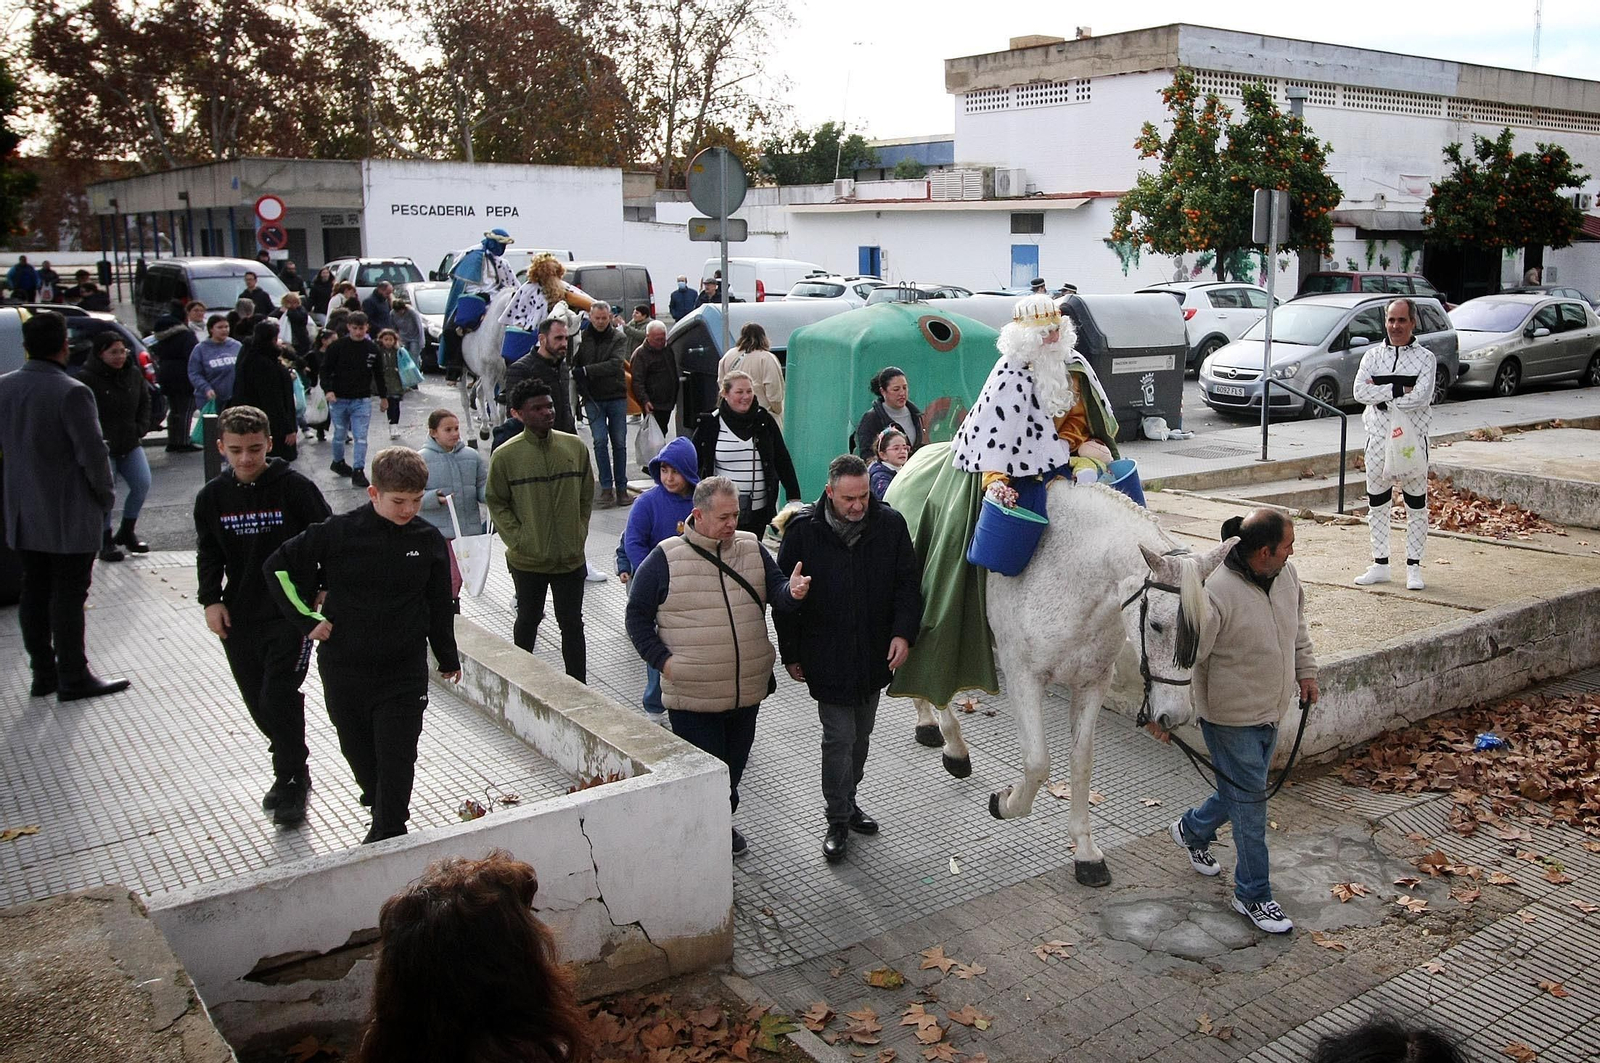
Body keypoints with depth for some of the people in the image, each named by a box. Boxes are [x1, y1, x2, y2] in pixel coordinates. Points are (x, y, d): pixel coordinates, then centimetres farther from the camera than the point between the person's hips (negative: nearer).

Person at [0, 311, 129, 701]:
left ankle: (43, 673, 23)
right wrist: (104, 497, -4)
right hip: (70, 517, -7)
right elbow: (93, 454, -19)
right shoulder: (71, 392, -20)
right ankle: (73, 679, 8)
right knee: (68, 596, 0)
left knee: (34, 592, 14)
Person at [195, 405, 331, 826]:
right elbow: (208, 554, 15)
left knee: (279, 695, -13)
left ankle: (291, 782, 3)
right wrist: (211, 599, 3)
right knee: (257, 701, 10)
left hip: (291, 613, -5)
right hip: (238, 617, 5)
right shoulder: (213, 496, 3)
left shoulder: (295, 488, -10)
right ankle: (291, 771, 30)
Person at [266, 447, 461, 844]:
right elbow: (278, 566, 0)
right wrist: (306, 618, -3)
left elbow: (440, 605, 8)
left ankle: (388, 835, 10)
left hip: (404, 672, -1)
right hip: (343, 670, 1)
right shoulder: (337, 533, -10)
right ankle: (384, 818, 39)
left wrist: (448, 658, 16)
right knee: (358, 751, 16)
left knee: (397, 760, -3)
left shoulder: (428, 540, -4)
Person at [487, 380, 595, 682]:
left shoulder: (575, 447, -1)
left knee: (572, 623, 9)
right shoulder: (505, 456, -9)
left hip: (571, 557, 1)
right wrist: (518, 540, -10)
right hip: (528, 560, -1)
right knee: (528, 620, 17)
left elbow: (587, 496, 8)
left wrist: (579, 535, 1)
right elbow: (496, 503, -2)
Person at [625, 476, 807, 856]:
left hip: (747, 691, 5)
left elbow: (777, 594, 5)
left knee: (734, 765, 20)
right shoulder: (665, 559, -9)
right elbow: (637, 616, -2)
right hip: (692, 696, -4)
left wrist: (791, 592, -19)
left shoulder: (753, 550, 4)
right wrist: (662, 659, -11)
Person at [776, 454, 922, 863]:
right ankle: (838, 821, 10)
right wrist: (791, 655, -1)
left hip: (875, 655, 4)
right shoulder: (803, 530, -11)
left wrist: (903, 633, -10)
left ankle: (848, 802, 36)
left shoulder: (890, 524, -5)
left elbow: (908, 583, 3)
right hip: (827, 657, -3)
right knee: (839, 738, -4)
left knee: (861, 735, 17)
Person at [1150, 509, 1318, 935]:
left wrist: (1306, 671, 20)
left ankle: (1192, 830, 49)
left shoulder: (1286, 574, -3)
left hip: (1270, 709, 8)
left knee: (1244, 790, 22)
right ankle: (1253, 895, 17)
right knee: (1249, 799, 1)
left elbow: (1298, 625, 18)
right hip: (1231, 717, -8)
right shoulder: (1217, 592, -28)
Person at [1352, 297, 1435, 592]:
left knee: (1416, 507, 3)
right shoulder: (1373, 355, 7)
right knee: (1377, 505, 9)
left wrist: (1380, 394, -13)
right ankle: (1380, 565, 20)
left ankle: (1414, 567, 12)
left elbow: (1421, 398, -16)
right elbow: (1360, 391, -9)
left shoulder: (1425, 357, -1)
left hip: (1412, 438, -3)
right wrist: (1400, 390, -15)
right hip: (1378, 439, 3)